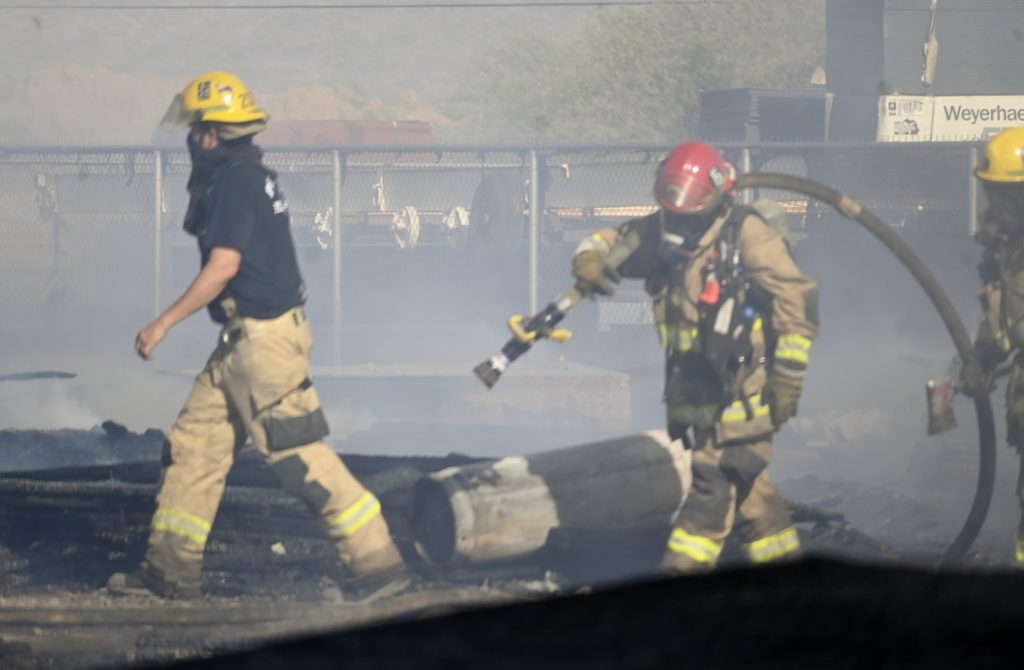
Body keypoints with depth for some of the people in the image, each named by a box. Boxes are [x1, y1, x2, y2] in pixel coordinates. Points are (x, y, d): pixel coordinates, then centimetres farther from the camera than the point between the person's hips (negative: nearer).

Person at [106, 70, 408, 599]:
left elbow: (223, 266, -22)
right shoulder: (250, 175, 15)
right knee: (194, 442, 12)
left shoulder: (234, 180, -16)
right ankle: (172, 569, 15)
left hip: (263, 336, -11)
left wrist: (163, 323, -17)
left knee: (296, 455, -8)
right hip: (245, 338, 11)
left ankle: (377, 560, -6)